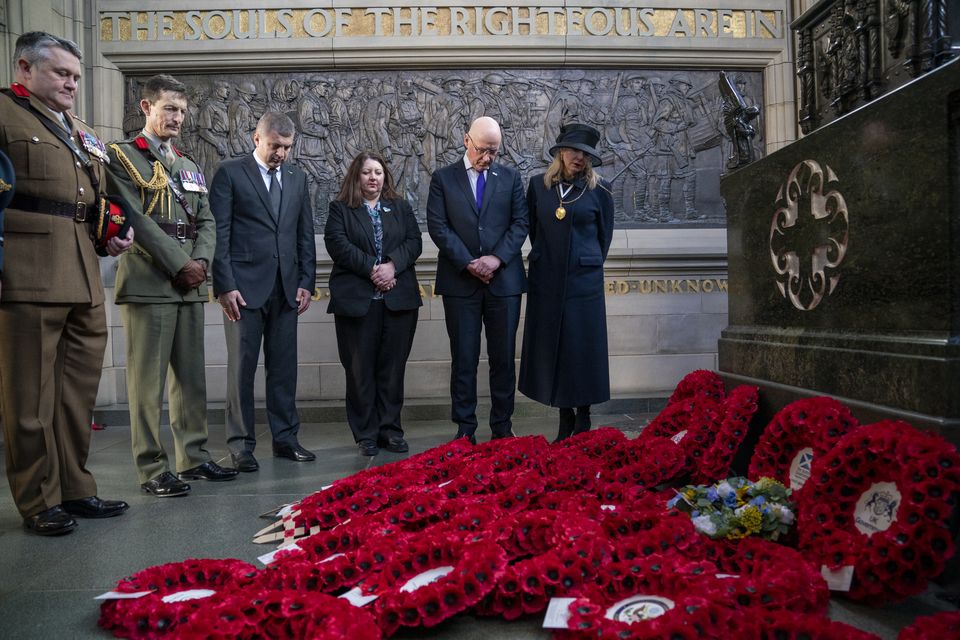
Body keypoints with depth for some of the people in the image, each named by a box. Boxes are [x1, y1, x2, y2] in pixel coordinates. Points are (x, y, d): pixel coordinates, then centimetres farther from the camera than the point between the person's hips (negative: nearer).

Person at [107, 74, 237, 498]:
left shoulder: (188, 166, 21)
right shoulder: (122, 156, 1)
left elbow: (206, 221, 14)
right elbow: (136, 219, -10)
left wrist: (200, 262, -5)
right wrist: (179, 265, -13)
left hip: (190, 285, 7)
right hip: (148, 283, -7)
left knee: (191, 377, 9)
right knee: (148, 380, -4)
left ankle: (193, 457, 18)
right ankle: (152, 469, 2)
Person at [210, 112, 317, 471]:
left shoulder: (296, 177, 15)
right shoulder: (230, 173, 1)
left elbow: (305, 234, 15)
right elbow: (219, 233, -4)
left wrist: (307, 282, 7)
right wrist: (225, 285, -11)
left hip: (286, 288, 4)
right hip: (245, 286, -4)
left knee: (284, 367, 7)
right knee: (242, 367, 1)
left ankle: (285, 438, 17)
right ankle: (241, 444, 10)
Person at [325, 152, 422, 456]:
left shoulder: (401, 207, 16)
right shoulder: (340, 208, 8)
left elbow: (414, 242, 4)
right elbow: (338, 244, -6)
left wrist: (392, 265, -13)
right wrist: (372, 268, -14)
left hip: (398, 298, 2)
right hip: (357, 299, -2)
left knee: (393, 365, 4)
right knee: (360, 367, 1)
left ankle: (390, 428, 14)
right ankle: (366, 434, 10)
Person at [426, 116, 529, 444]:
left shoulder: (510, 177, 10)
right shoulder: (443, 178, 5)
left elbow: (520, 223, 3)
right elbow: (437, 226, -3)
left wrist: (497, 258, -12)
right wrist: (468, 263, -12)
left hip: (504, 279, 2)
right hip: (460, 281, -1)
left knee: (504, 356, 7)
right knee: (463, 358, 4)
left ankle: (502, 426, 18)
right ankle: (465, 429, 14)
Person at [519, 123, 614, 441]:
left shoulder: (599, 189, 1)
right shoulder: (538, 185, 6)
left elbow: (605, 235, 9)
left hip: (583, 280, -2)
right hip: (546, 280, 2)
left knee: (583, 347, 1)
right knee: (552, 347, 5)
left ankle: (584, 419, 14)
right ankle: (566, 419, 16)